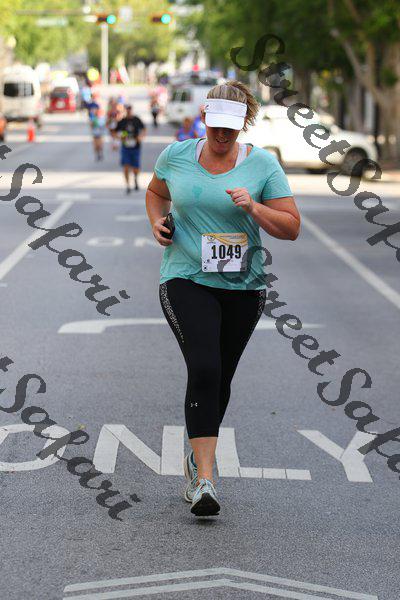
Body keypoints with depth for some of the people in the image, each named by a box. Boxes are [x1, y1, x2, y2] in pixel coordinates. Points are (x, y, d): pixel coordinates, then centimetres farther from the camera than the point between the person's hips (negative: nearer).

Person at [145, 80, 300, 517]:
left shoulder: (263, 165, -3)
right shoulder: (176, 155, 2)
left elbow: (291, 228, -3)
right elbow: (156, 192, 22)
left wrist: (253, 208, -19)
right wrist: (157, 221, 2)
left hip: (242, 286, 2)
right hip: (187, 280, -1)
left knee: (220, 378, 11)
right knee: (204, 370, -20)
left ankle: (197, 459, 36)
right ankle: (205, 480, -23)